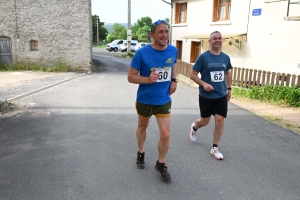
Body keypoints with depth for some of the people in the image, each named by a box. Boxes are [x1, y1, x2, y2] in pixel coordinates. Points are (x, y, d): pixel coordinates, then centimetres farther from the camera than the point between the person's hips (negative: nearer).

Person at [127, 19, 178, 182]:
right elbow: (130, 77, -13)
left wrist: (174, 80, 0)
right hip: (144, 100, -2)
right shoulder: (142, 53, -18)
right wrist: (148, 79, -29)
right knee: (142, 127, 21)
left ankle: (161, 164, 23)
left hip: (164, 101, 2)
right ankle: (141, 153, 49)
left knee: (165, 135, -2)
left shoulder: (173, 51, -5)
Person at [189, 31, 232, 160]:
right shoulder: (203, 57, -12)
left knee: (220, 121, -1)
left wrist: (229, 88, 16)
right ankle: (194, 127, 47)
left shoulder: (226, 58, 2)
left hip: (221, 95, 3)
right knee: (205, 121, 11)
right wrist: (204, 84, -23)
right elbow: (193, 75, -10)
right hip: (206, 96, -3)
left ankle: (215, 148, 16)